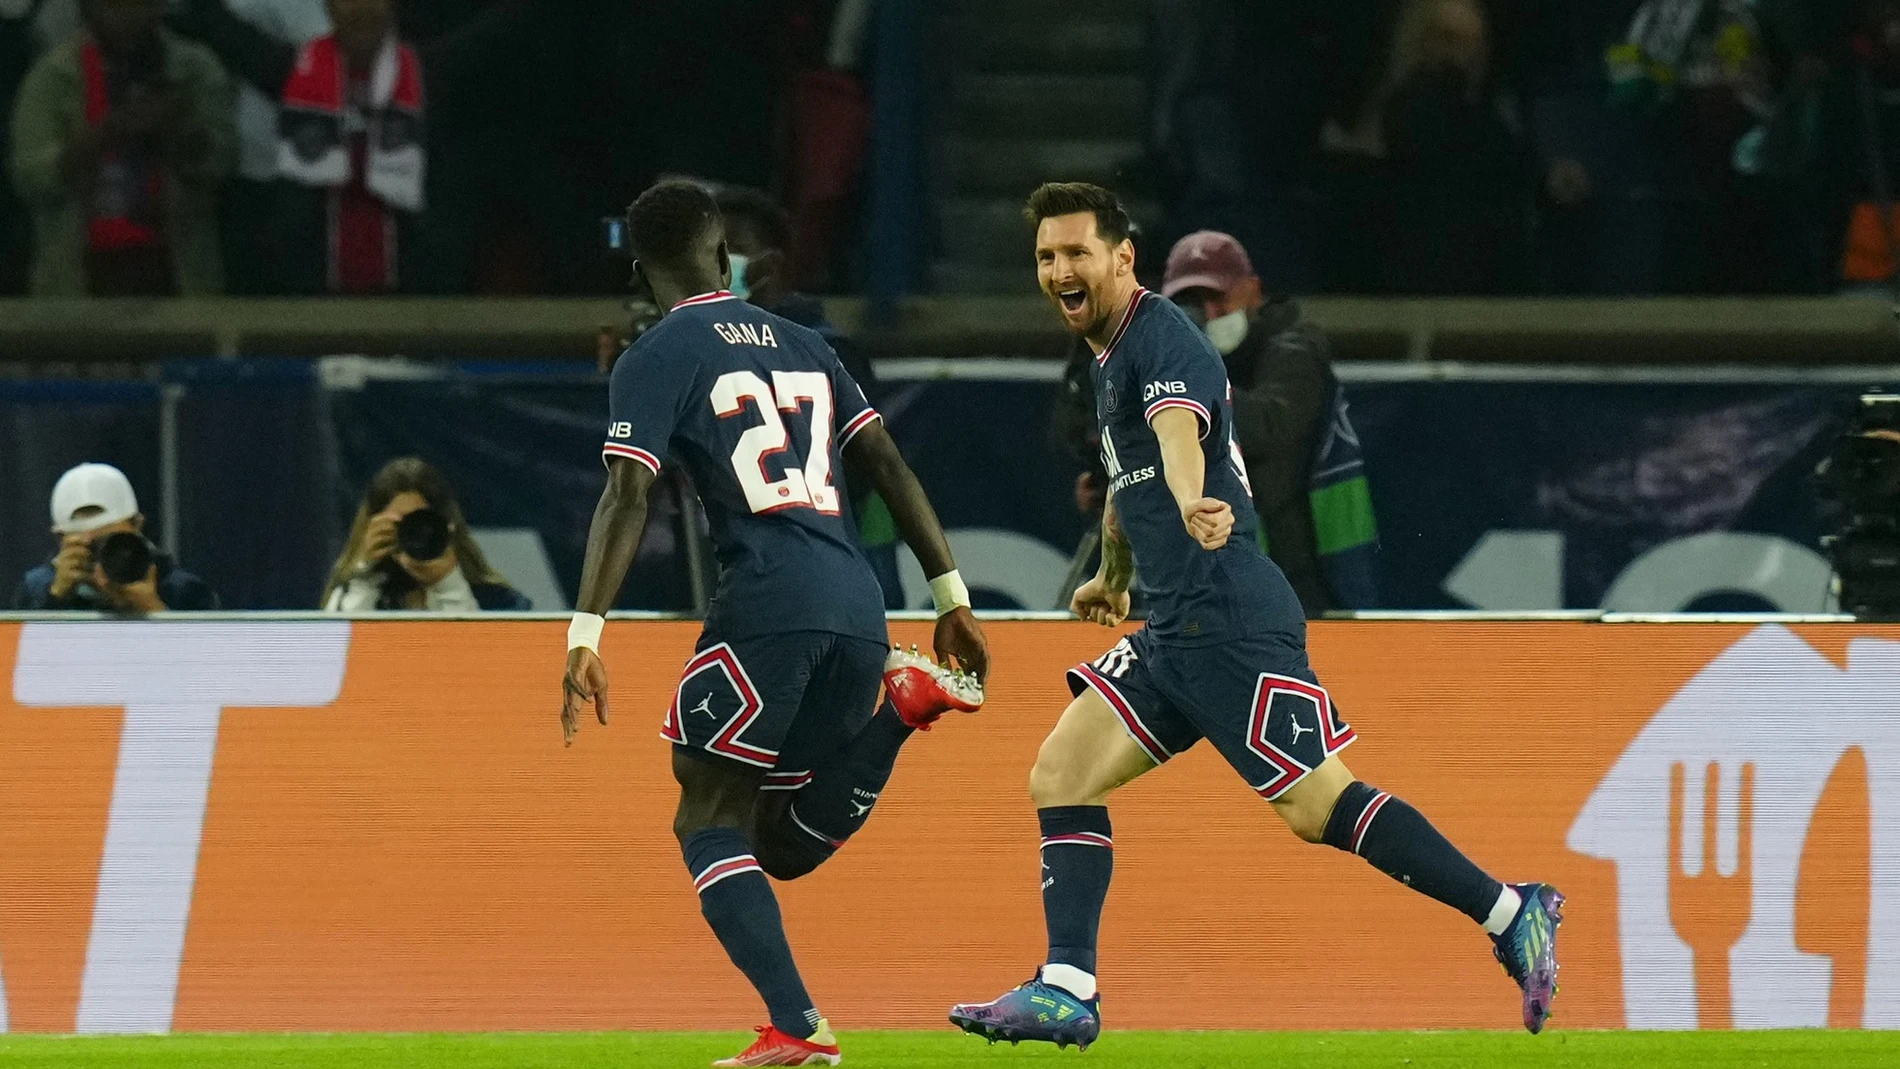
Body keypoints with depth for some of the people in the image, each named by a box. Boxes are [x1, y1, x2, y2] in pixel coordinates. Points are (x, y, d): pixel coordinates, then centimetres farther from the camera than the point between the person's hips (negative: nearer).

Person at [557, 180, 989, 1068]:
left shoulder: (655, 361, 3)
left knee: (709, 824, 0)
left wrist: (584, 638, -13)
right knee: (783, 845, 17)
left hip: (767, 604, -6)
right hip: (859, 608, 6)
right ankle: (906, 699, -2)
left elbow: (626, 500, -8)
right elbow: (889, 468, 19)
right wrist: (953, 597, 20)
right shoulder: (800, 344, 22)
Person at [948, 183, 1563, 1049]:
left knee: (1318, 807, -13)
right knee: (1060, 779, 2)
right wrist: (1111, 573, 52)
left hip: (1228, 620, -10)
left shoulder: (1161, 338, -11)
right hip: (1174, 632, 10)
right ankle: (1066, 992, -2)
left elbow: (1179, 433, -34)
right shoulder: (1108, 358, 19)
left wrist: (1190, 505, -54)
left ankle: (1511, 915, -9)